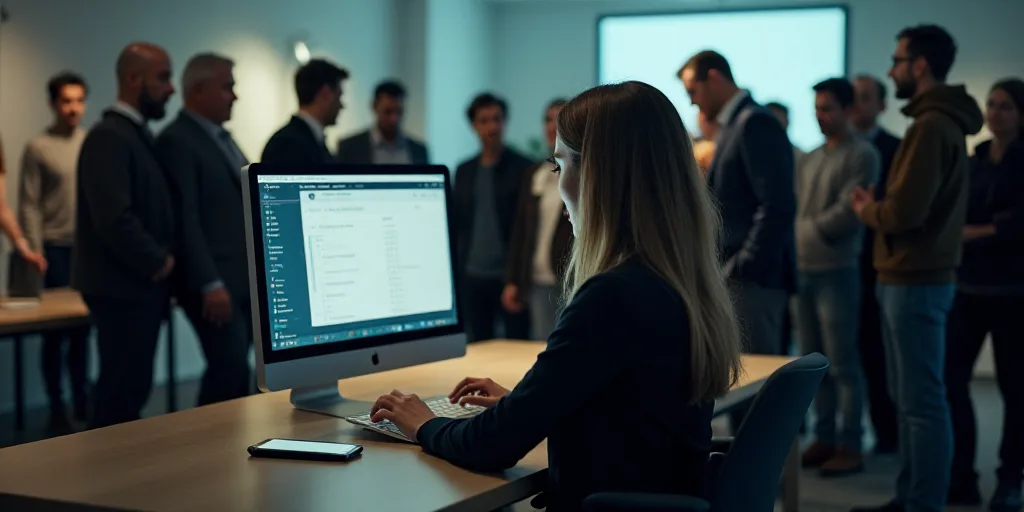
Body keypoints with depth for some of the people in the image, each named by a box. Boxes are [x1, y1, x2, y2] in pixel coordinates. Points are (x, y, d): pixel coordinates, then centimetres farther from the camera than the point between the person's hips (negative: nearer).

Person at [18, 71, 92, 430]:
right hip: (56, 249, -3)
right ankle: (56, 406, 10)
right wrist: (35, 252, -8)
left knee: (83, 328, 7)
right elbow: (29, 206, -3)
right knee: (55, 331, 3)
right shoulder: (38, 148, -2)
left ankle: (82, 399, 17)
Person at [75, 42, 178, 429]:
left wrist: (162, 262, 5)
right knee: (121, 396, -4)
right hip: (123, 288, -9)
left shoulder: (139, 134, 15)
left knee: (131, 392, 14)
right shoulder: (109, 137, -16)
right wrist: (158, 263, -13)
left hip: (141, 286, 9)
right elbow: (114, 219, -25)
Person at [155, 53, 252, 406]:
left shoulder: (221, 137, 18)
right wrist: (210, 283, -21)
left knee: (232, 369, 8)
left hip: (243, 278, 8)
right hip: (215, 282, -8)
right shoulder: (177, 141, -10)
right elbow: (185, 219, -17)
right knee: (231, 369, -10)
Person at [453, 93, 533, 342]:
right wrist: (454, 272, 6)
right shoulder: (464, 171, 12)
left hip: (510, 275, -4)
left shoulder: (524, 169, -2)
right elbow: (457, 223, 14)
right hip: (472, 277, 4)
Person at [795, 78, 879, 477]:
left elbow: (849, 214, -13)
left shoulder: (862, 155, -6)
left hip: (837, 271, -7)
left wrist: (811, 229, -4)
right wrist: (798, 239, -3)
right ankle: (824, 438, 19)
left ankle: (850, 447, 4)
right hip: (804, 269, 7)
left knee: (842, 364, -3)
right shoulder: (811, 159, 15)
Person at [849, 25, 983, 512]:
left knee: (922, 402, -5)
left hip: (915, 281, -11)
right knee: (910, 398, 16)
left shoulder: (931, 126, -18)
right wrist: (878, 208, 4)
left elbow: (905, 211, -23)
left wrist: (867, 210, -5)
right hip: (914, 276, 11)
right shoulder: (943, 122, 15)